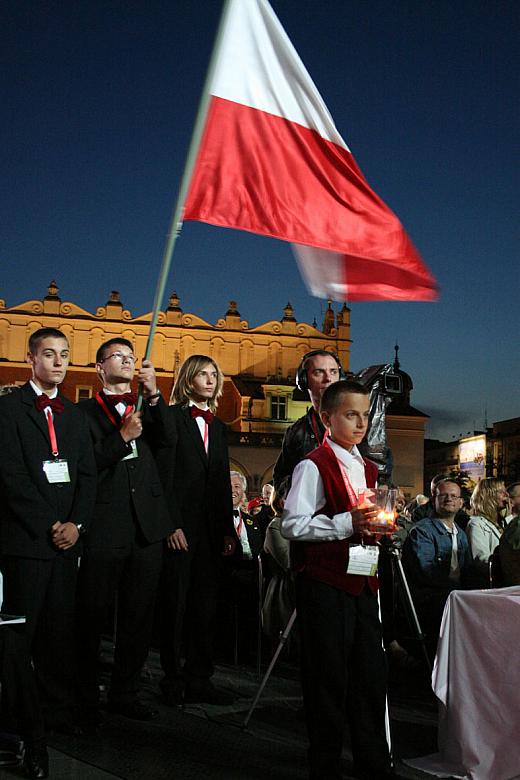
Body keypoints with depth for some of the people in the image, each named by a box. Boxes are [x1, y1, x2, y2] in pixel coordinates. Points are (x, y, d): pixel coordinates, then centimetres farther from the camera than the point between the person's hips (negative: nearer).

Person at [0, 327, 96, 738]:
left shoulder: (74, 414, 16)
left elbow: (88, 474, 11)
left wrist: (76, 523, -4)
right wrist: (48, 525, -11)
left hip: (66, 536, 5)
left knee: (61, 629, 8)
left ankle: (60, 710, 16)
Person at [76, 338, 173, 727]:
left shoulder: (148, 410, 15)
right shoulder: (86, 412, 3)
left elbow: (167, 442, -5)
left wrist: (154, 394, -14)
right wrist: (122, 436, -17)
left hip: (146, 530, 4)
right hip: (105, 530, -4)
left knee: (138, 616, 12)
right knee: (93, 616, 3)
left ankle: (125, 693, 25)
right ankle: (87, 698, 16)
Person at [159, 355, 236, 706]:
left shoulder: (219, 426, 18)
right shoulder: (172, 417, -2)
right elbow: (165, 475, -8)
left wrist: (228, 529, 10)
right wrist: (172, 524, -15)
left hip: (211, 528, 6)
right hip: (180, 526, -6)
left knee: (206, 604, 8)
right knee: (175, 604, 2)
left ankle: (199, 679, 16)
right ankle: (173, 679, 13)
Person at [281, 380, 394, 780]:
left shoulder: (369, 469, 15)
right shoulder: (314, 466, -10)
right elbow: (293, 525, -17)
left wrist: (379, 528, 3)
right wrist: (347, 523, -23)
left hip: (363, 581, 7)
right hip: (325, 584, -7)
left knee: (372, 674, 13)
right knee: (328, 678, 3)